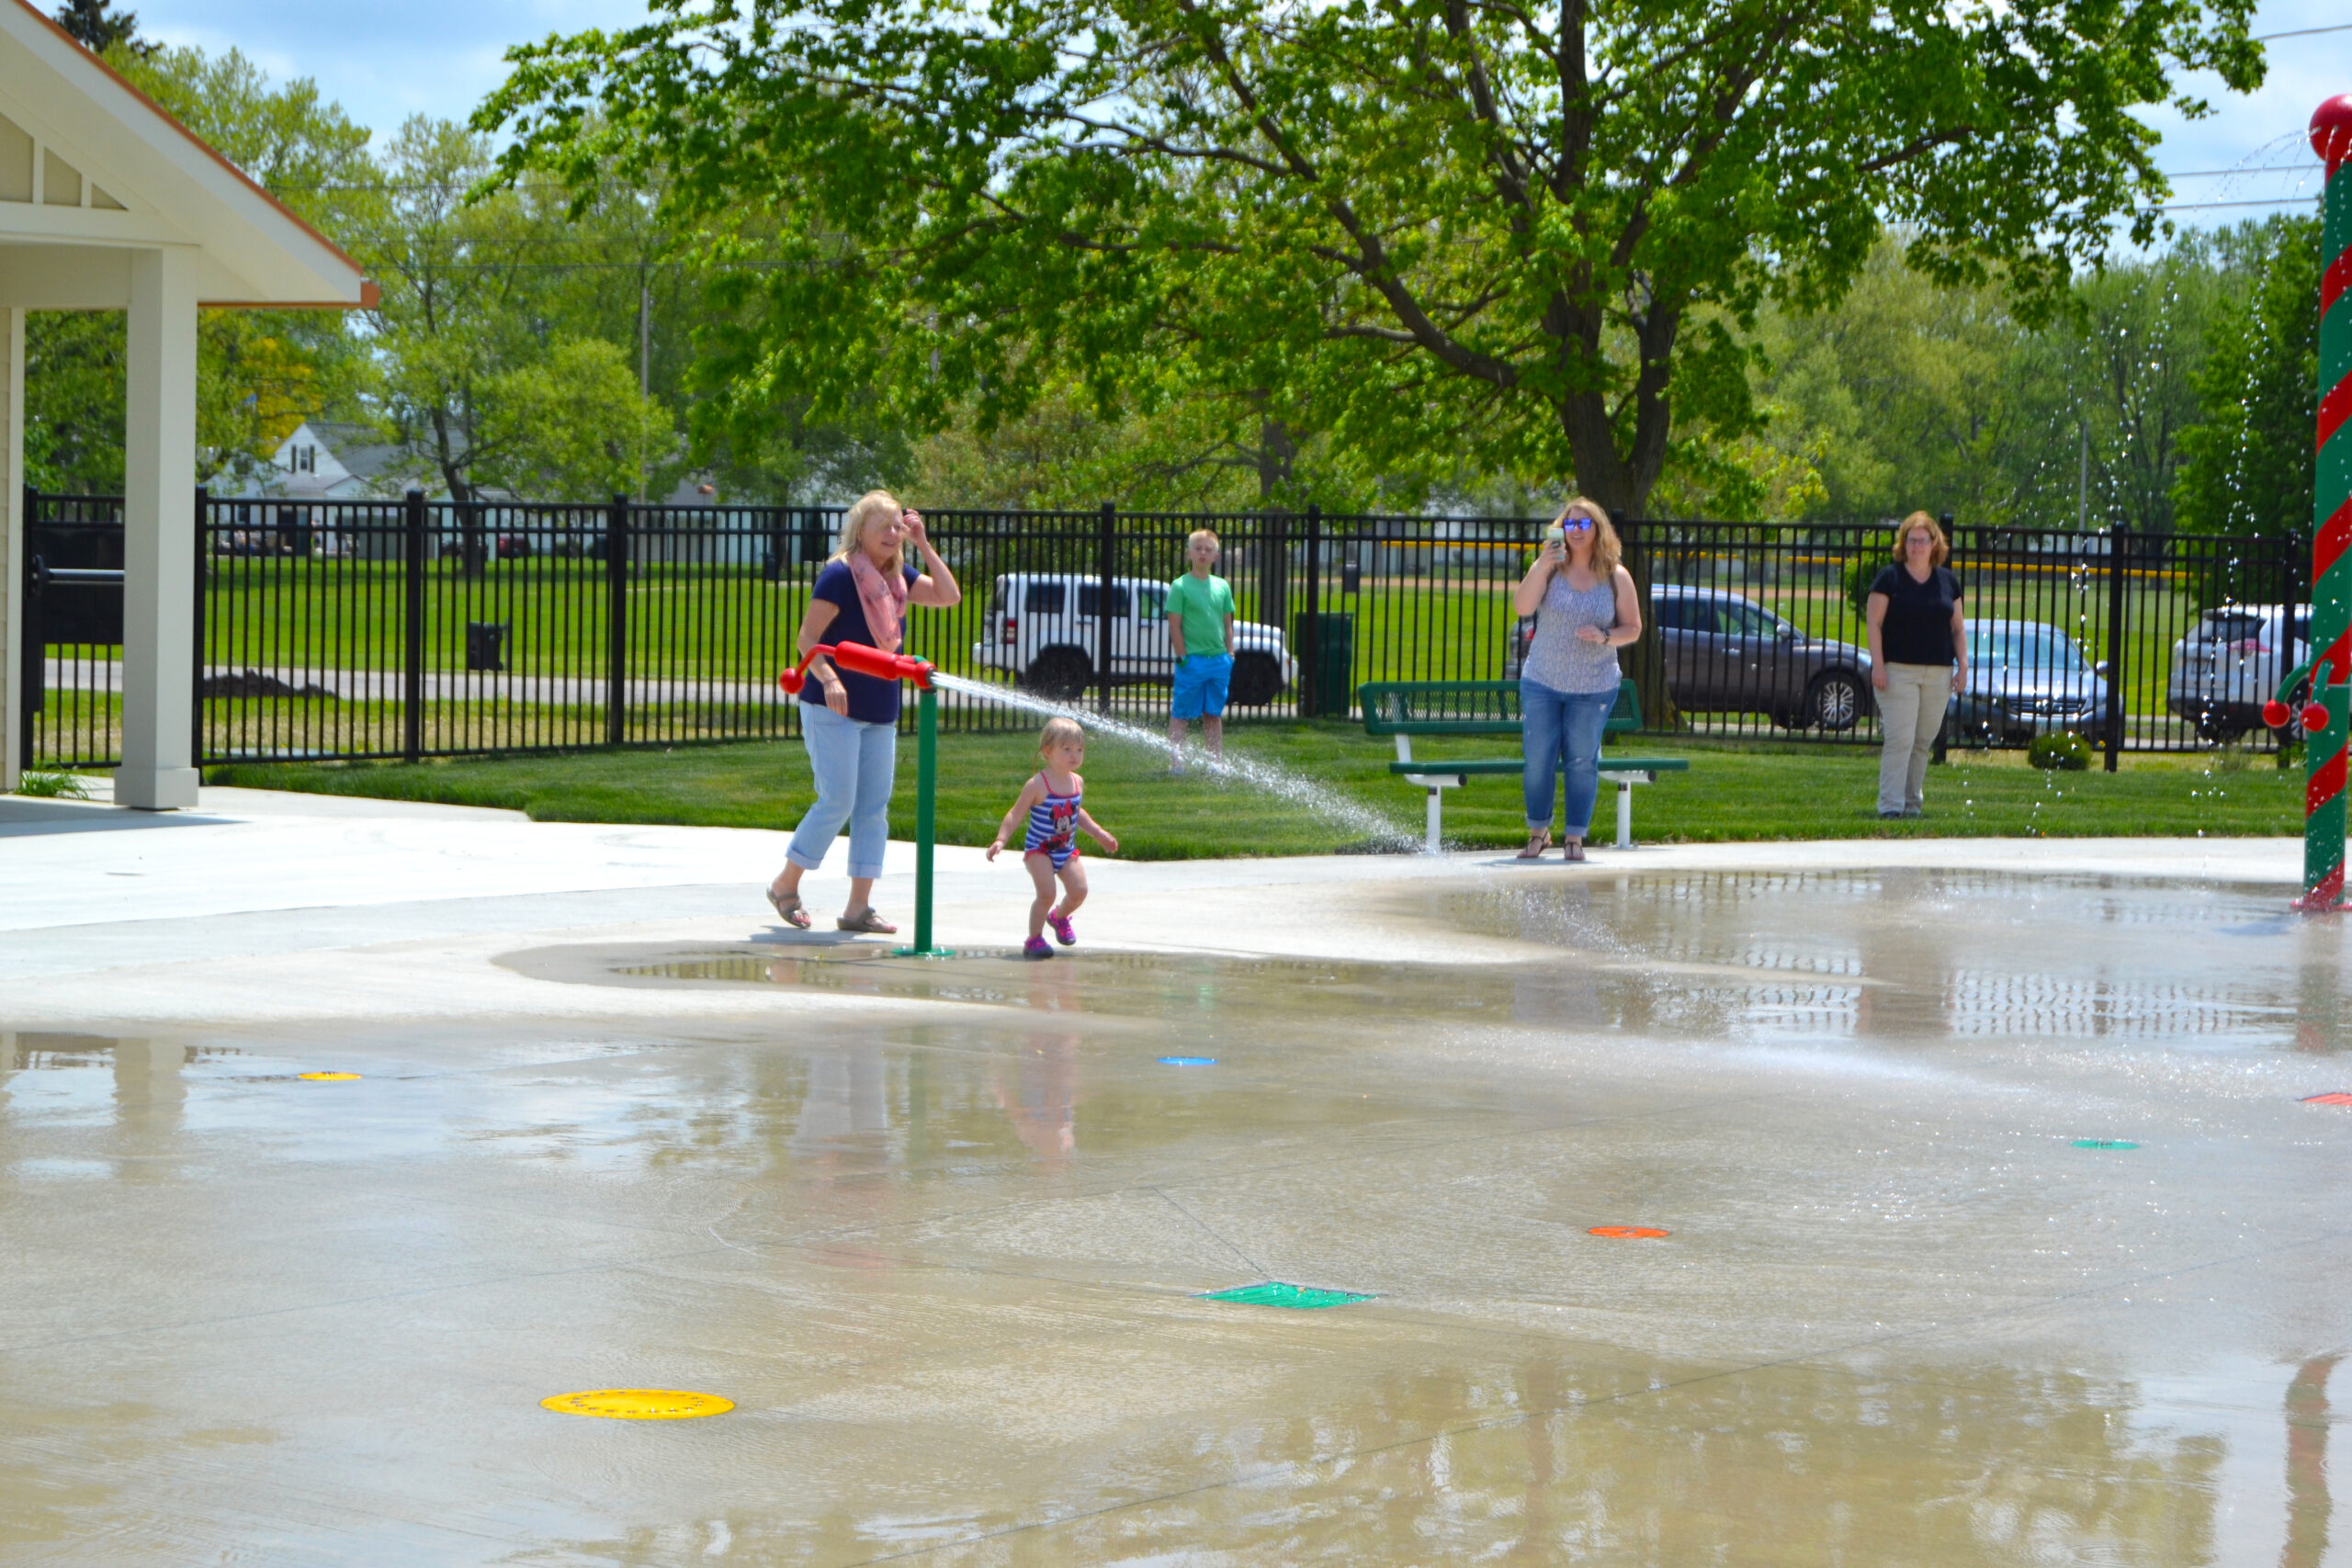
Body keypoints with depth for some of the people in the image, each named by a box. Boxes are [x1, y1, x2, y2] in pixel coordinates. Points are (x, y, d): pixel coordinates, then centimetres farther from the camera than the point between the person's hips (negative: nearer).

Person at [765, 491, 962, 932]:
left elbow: (950, 596, 3)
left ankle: (859, 906, 7)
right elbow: (807, 638, -13)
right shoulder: (840, 575, -11)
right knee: (837, 803, -9)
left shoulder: (898, 578, 10)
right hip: (833, 710, -7)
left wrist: (923, 544, -1)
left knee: (874, 808, 4)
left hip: (881, 712, 7)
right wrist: (828, 679, -29)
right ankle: (785, 884, 9)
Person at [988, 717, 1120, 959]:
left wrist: (1099, 834, 24)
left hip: (1066, 850, 5)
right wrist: (1000, 840, -26)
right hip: (1038, 849, -5)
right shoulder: (1037, 785, -18)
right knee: (1046, 892, -21)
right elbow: (1016, 814, -15)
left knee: (1079, 890, -9)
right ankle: (1034, 939, -5)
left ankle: (1060, 917, 25)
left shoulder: (1077, 782, 1)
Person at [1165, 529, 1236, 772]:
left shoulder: (1222, 586, 10)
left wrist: (1230, 656, 9)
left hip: (1219, 660, 5)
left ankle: (1217, 760, 18)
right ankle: (1176, 762, 1)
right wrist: (1182, 657, -12)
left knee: (1214, 714, 13)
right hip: (1192, 660, -5)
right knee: (1180, 714, -1)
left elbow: (1227, 624, 15)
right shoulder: (1180, 586, -5)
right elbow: (1174, 625, -7)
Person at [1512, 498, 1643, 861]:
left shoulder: (1616, 577, 0)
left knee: (1582, 761, 2)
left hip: (1593, 688, 0)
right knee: (1539, 759, 1)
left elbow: (1633, 628, 3)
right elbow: (1522, 607, -15)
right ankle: (1538, 832, 16)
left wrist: (1605, 636, -17)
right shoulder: (1550, 569, -1)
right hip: (1541, 682, 0)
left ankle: (1575, 837, 12)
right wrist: (1542, 566, -26)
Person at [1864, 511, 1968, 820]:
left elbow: (1958, 627, 17)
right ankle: (1890, 804, -11)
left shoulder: (1948, 581, 14)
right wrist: (1878, 664, -11)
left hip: (1938, 672, 4)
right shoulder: (1890, 578, 1)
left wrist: (1963, 664, 7)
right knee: (1900, 739, -11)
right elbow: (1873, 622, -2)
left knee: (1924, 741, 6)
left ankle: (1913, 803, 14)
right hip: (1898, 670, -4)